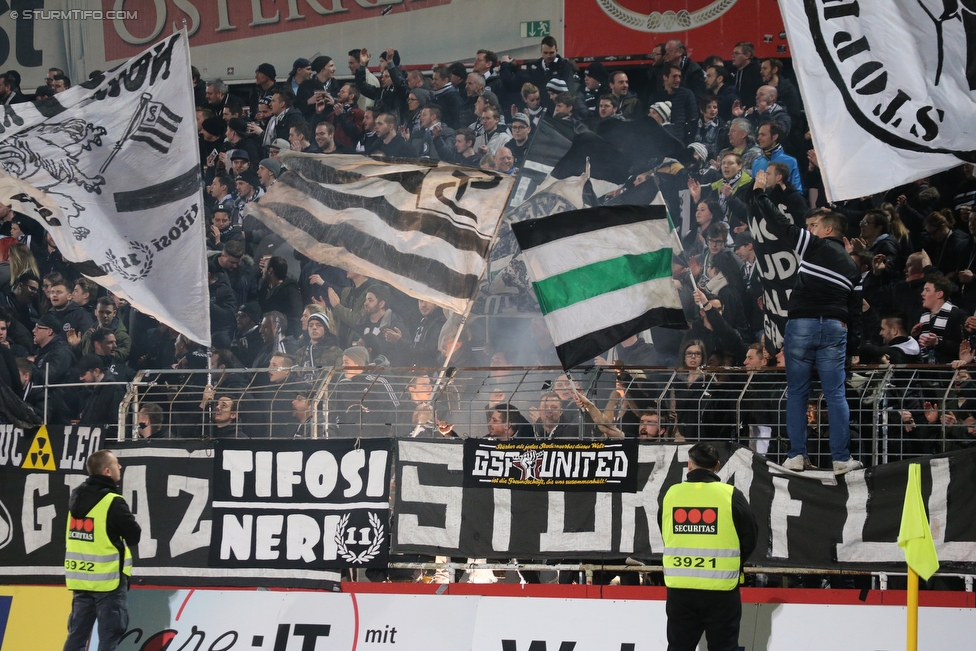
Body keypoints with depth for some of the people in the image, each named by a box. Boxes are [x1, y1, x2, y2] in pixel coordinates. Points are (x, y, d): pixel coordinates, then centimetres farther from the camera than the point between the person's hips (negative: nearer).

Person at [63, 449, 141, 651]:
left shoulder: (77, 498, 9)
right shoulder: (113, 502, -15)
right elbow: (134, 536, -11)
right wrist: (128, 523, 10)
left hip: (80, 579, 7)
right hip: (108, 580, -7)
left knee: (77, 634, 11)